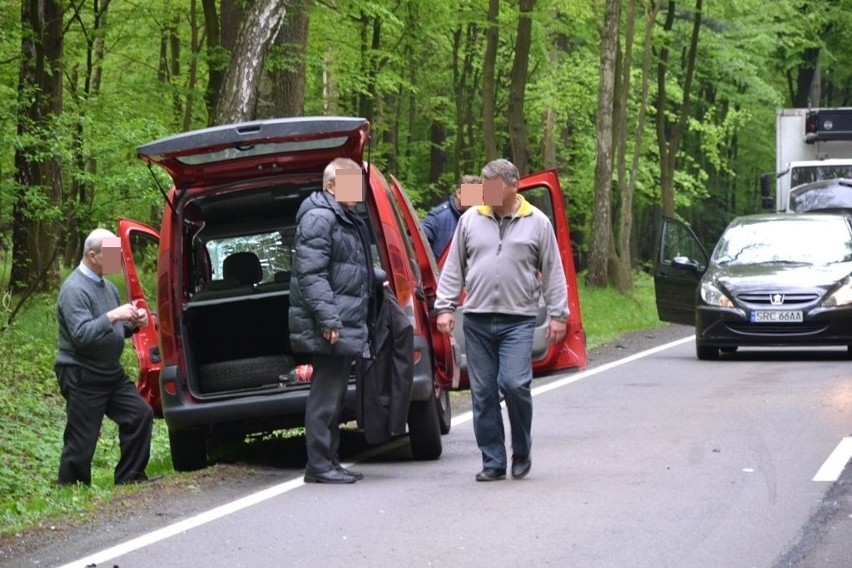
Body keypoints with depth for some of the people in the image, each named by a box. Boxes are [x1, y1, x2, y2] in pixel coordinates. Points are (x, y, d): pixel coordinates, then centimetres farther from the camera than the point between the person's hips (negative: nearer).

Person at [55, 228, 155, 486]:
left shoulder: (108, 286, 12)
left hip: (112, 373, 9)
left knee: (141, 414, 3)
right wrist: (112, 317, -32)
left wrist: (133, 324, 1)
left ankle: (129, 477, 12)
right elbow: (81, 334, -26)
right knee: (82, 440, -4)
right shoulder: (74, 289, -17)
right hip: (82, 376, -9)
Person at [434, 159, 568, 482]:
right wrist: (445, 307, 4)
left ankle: (521, 452, 6)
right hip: (477, 319, 3)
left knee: (515, 384, -15)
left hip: (518, 321, -3)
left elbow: (553, 272, 6)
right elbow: (453, 268, 12)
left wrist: (557, 314, 2)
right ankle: (493, 462, 11)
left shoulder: (537, 223, 4)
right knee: (483, 393, 3)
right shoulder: (470, 220, 9)